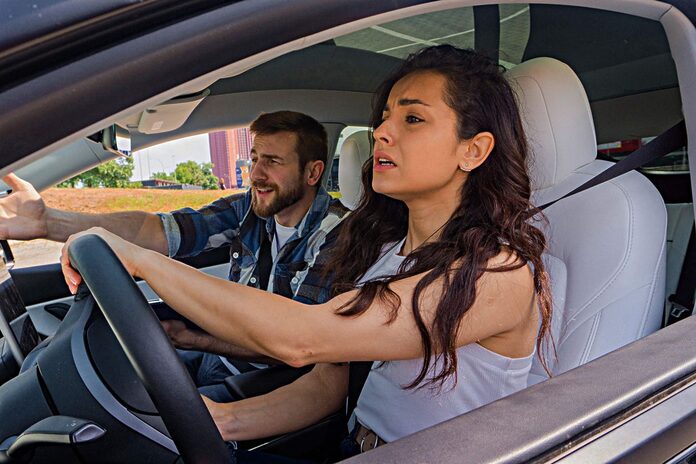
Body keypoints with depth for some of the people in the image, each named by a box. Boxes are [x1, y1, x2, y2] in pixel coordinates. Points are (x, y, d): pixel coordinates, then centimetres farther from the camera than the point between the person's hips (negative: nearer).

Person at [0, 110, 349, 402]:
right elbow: (163, 230, -16)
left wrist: (188, 338, -31)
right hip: (218, 356, 6)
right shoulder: (249, 209, -4)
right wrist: (46, 222, -26)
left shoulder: (337, 235, -20)